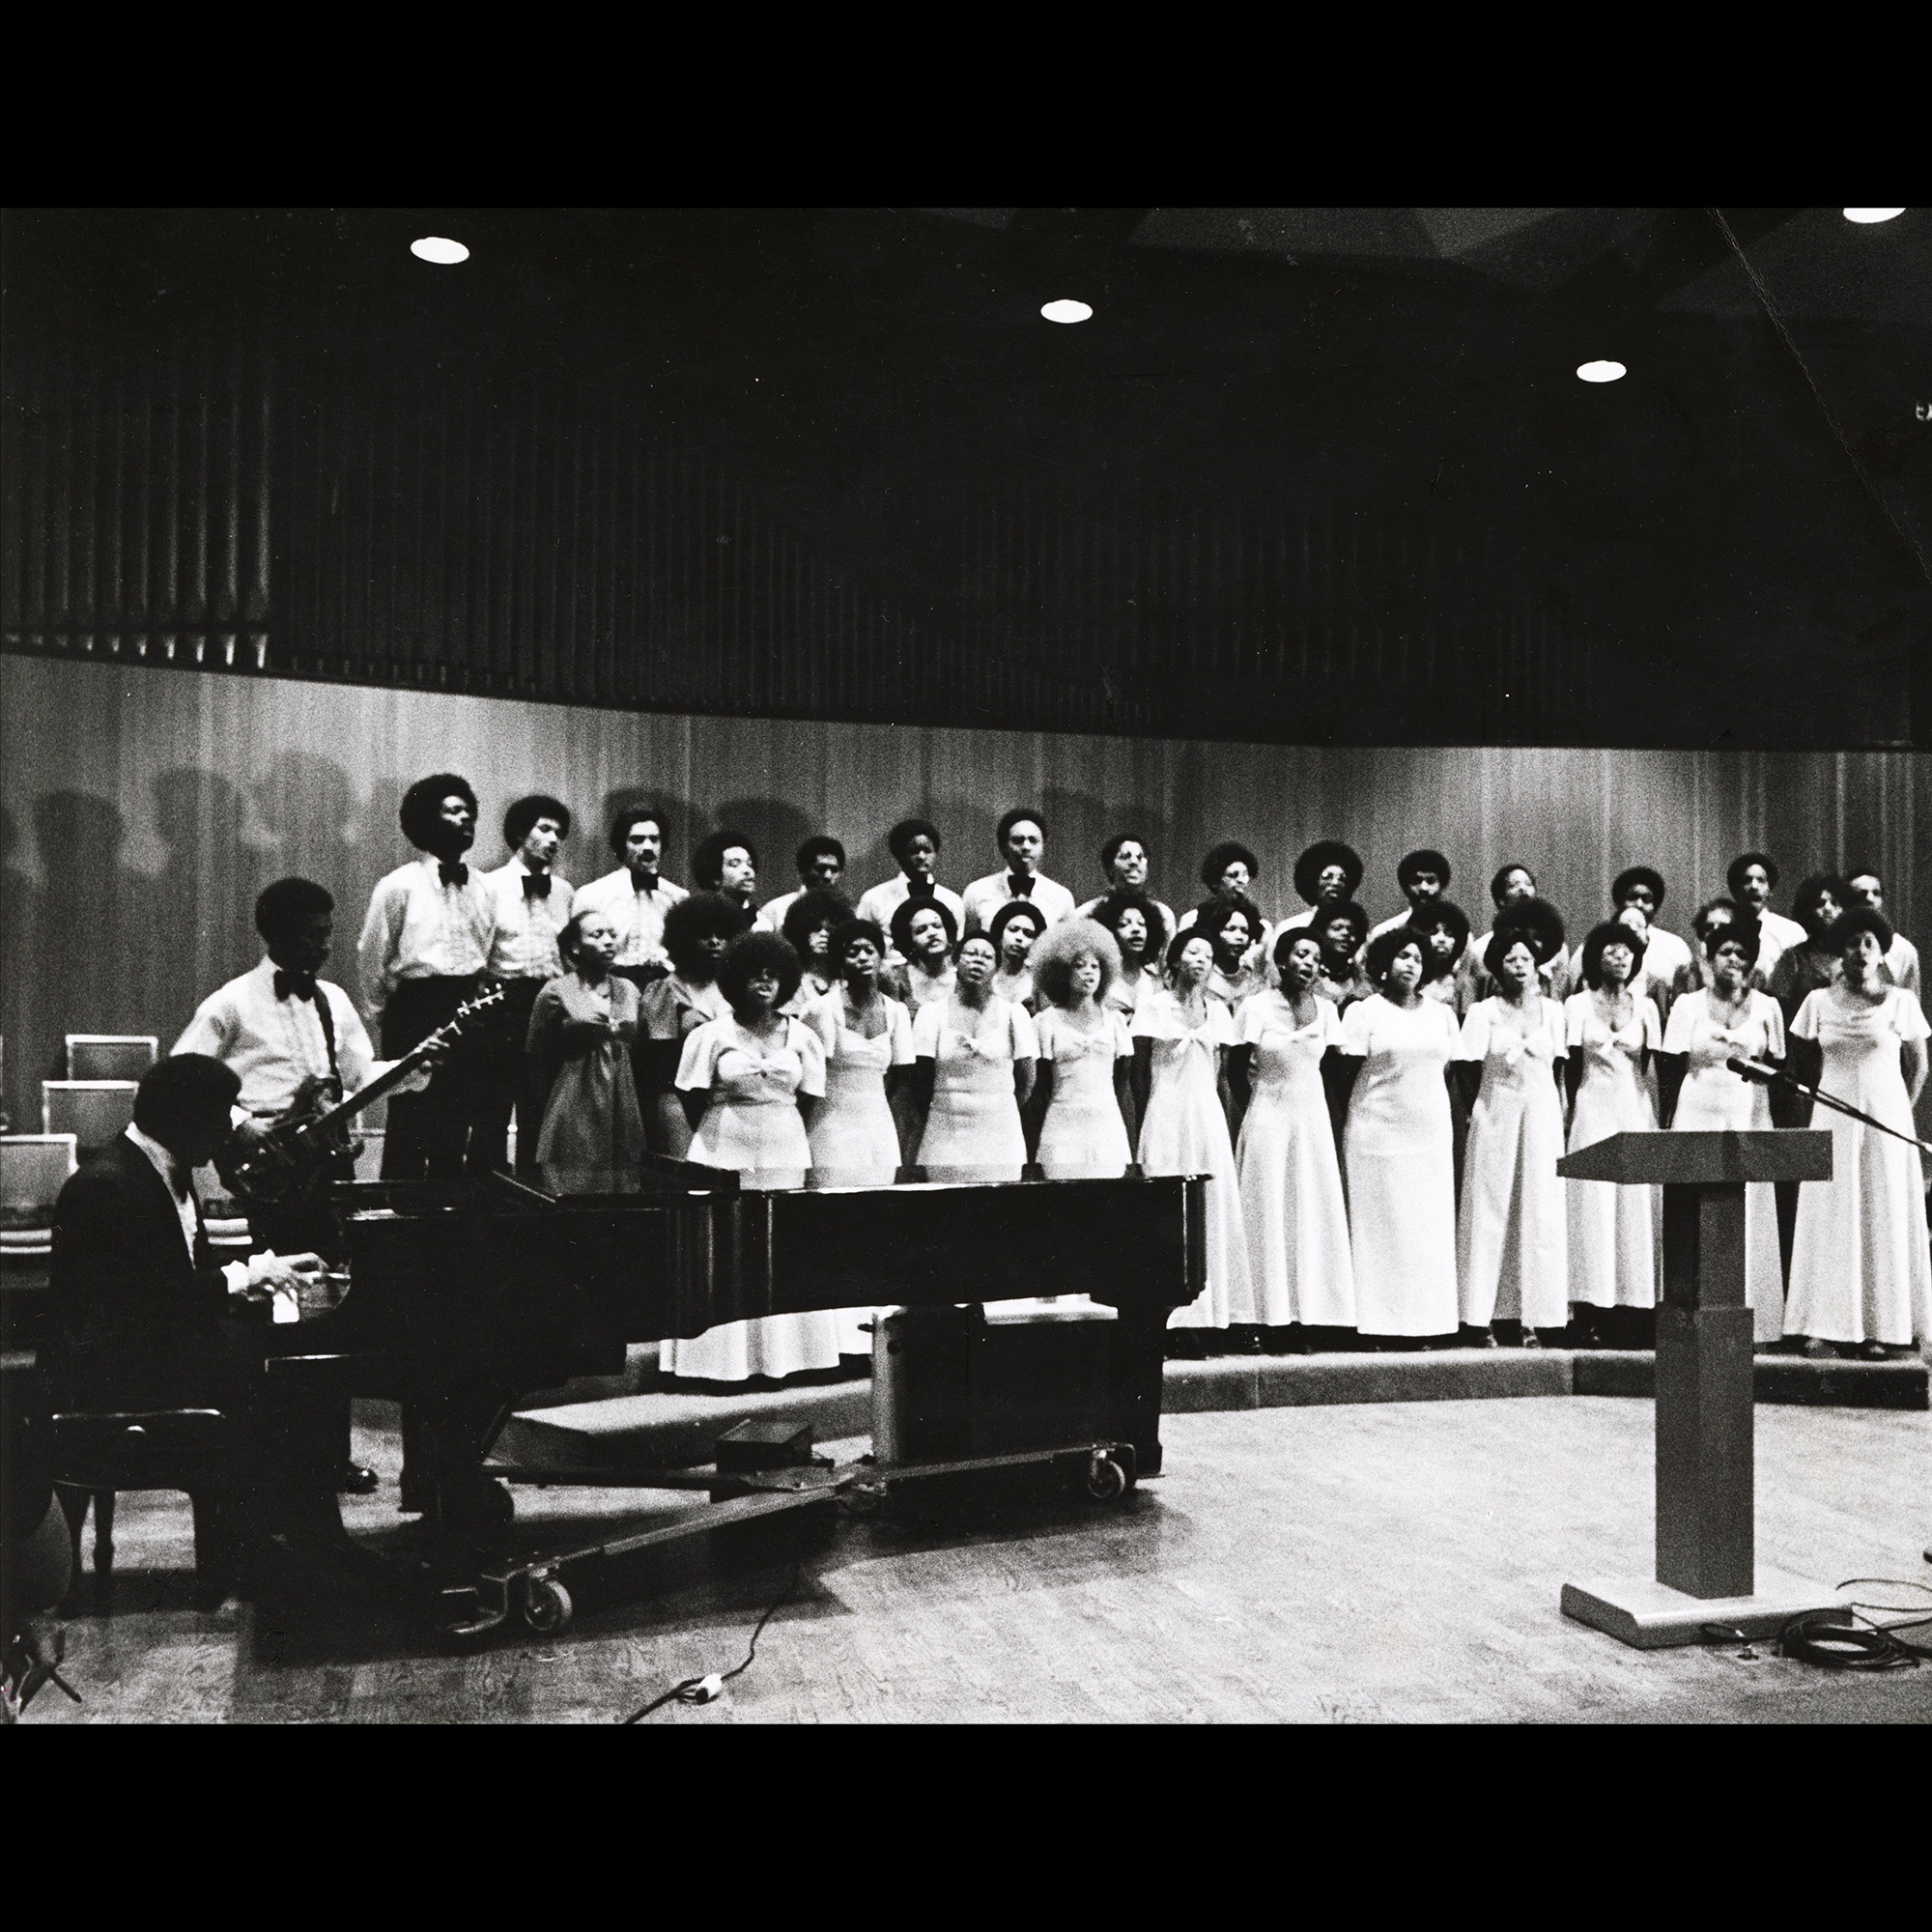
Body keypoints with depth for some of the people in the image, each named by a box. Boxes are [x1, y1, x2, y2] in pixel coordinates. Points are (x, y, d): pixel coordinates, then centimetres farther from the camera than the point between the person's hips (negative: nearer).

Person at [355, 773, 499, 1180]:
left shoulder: (484, 889, 11)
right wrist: (386, 1015, 6)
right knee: (409, 1130, -3)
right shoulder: (398, 886, -4)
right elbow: (372, 957, 1)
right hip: (415, 1015, -5)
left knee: (457, 1128, 8)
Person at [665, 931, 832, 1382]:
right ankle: (722, 1359, 3)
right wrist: (715, 1141, 5)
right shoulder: (712, 1035, -2)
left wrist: (790, 1141, 7)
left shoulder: (802, 1037, 6)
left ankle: (781, 1355, 10)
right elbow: (693, 1100, 3)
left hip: (785, 1158, 3)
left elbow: (810, 1100, 11)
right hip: (725, 1159, -2)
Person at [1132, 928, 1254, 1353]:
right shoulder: (1154, 1006, 0)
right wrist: (1143, 1133, 1)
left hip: (1208, 1117, 4)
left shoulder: (1218, 1010, 11)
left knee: (1218, 1212, 1)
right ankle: (1179, 1321, -1)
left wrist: (1230, 1137, 10)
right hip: (1166, 1118, -4)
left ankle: (1219, 1317, 6)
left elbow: (1222, 1079, 13)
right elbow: (1139, 1074, 3)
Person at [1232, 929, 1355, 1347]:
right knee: (1270, 1213, -1)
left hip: (1313, 1118, 4)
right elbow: (1237, 1068, -1)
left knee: (1314, 1213, 2)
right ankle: (1275, 1318, 3)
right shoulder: (1257, 1007, -7)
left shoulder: (1325, 1010, 4)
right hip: (1269, 1119, -3)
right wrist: (1257, 1107, 5)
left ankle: (1306, 1314, 8)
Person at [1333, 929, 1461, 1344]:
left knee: (1431, 1227, 4)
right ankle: (1378, 1320, 1)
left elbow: (1449, 1072, 15)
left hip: (1431, 1135, 4)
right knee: (1381, 1227, -2)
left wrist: (1442, 1119, 9)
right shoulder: (1364, 1012, -1)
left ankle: (1429, 1317, 9)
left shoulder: (1441, 1014, 13)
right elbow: (1345, 1077, -2)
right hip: (1379, 1135, -4)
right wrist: (1355, 1123, -3)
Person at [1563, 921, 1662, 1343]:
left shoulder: (1645, 1006, 10)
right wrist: (1574, 1110, 3)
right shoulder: (1578, 1005, 4)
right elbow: (1571, 1068, 5)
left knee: (1637, 1205, -2)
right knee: (1592, 1206, -6)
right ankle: (1590, 1316, -6)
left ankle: (1632, 1306, 1)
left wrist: (1657, 1118, 3)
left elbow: (1653, 1067, 9)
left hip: (1637, 1112, 2)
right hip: (1593, 1113, -2)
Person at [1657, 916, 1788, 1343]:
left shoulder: (1766, 1007, 9)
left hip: (1749, 1119, 1)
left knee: (1750, 1221, 0)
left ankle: (1750, 1323, 4)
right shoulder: (1687, 1005, 5)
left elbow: (1778, 1070, 12)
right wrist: (1665, 1128, -2)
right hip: (1697, 1119, -1)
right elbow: (1671, 1073, 3)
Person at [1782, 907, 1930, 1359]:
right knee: (1831, 1219, -1)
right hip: (1832, 1122, 1)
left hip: (1885, 1123, -1)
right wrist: (1818, 1098, 4)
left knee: (1884, 1219, 2)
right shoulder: (1818, 1002, 4)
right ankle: (1828, 1326, 2)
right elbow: (1803, 1065, 11)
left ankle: (1880, 1329, 6)